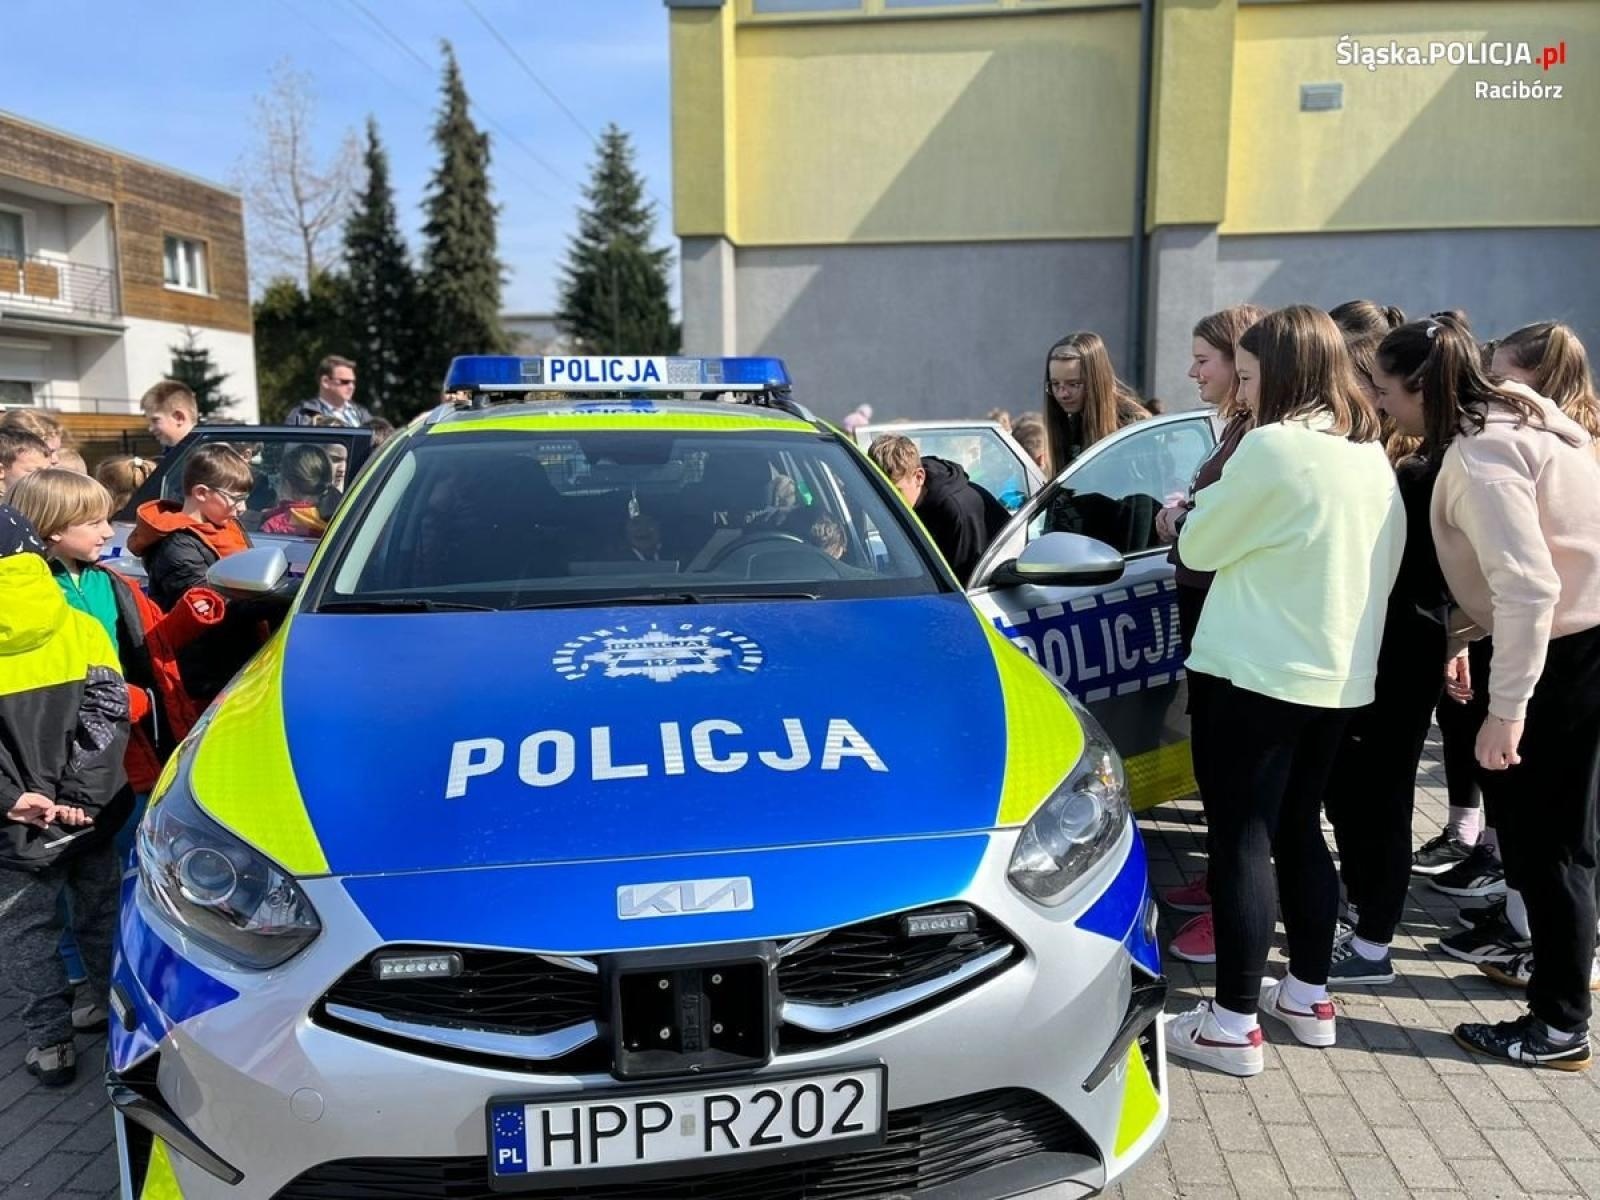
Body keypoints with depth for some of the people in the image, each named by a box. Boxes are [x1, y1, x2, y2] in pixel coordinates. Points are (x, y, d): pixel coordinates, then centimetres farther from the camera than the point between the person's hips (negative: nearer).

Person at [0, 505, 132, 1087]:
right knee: (102, 908, 19)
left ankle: (49, 1042, 15)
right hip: (90, 810, 3)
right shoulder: (82, 627, -2)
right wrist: (82, 794, -10)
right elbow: (107, 716, -8)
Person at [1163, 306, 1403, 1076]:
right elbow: (1387, 565, 18)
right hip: (1337, 675, 8)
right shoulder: (1370, 454, 10)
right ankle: (1309, 996, 29)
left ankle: (1234, 1024, 6)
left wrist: (1206, 503, 12)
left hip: (1254, 672, -8)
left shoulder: (1274, 447, -15)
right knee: (1297, 831, 18)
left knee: (1241, 838, -1)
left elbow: (1200, 547, -7)